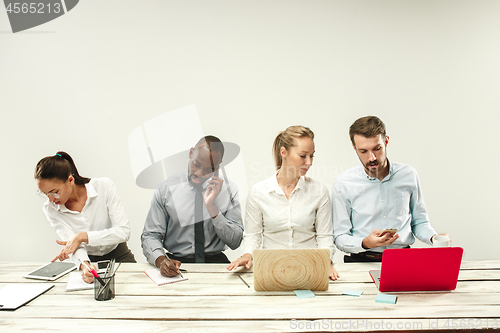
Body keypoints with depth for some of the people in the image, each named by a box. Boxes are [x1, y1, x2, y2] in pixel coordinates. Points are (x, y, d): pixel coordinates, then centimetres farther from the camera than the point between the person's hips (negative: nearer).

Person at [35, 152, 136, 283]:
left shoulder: (104, 186, -15)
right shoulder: (50, 209, -8)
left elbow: (124, 231, -19)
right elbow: (72, 245, -19)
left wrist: (82, 236, -24)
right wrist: (85, 265, -40)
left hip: (119, 257, -2)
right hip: (89, 261, 2)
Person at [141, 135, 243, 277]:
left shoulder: (229, 190, 1)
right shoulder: (165, 189, -1)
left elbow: (234, 242, -3)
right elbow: (150, 235, 0)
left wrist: (211, 206, -15)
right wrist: (160, 260, -22)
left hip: (215, 262, 0)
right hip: (177, 262, 1)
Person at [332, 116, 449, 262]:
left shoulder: (408, 175, 6)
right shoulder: (343, 184, -3)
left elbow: (419, 222, 17)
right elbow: (340, 238, -2)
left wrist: (434, 237, -4)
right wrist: (365, 243, -21)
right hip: (361, 261, -2)